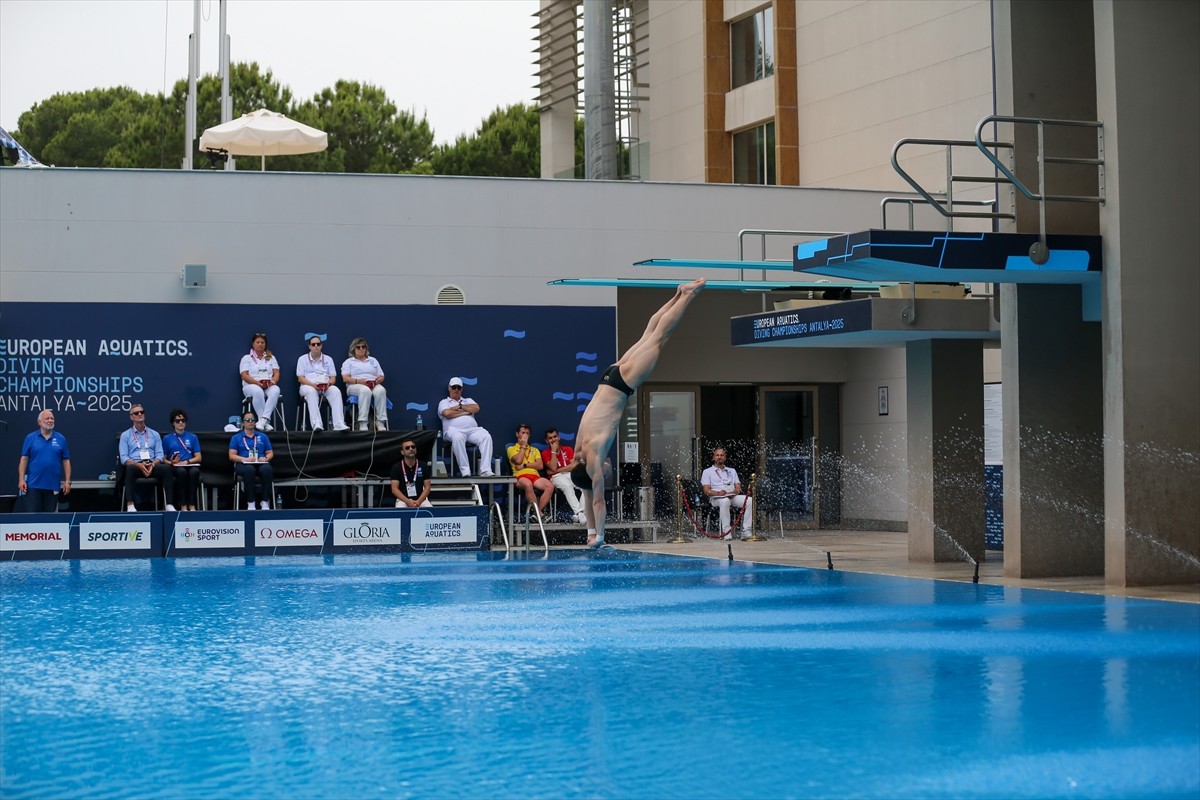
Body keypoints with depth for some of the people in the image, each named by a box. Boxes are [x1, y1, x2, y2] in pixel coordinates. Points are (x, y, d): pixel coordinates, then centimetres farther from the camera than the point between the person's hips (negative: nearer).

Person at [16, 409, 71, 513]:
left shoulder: (61, 439, 6)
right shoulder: (30, 438, 3)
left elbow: (66, 461, 7)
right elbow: (24, 459, 3)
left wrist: (67, 481, 1)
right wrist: (21, 480, -5)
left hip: (53, 486, 1)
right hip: (33, 485, -1)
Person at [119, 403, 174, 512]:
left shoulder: (154, 434, 20)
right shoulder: (125, 435, 14)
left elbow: (159, 455, 11)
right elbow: (124, 458, 3)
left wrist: (153, 464, -12)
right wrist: (139, 465, -16)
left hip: (153, 465, 2)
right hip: (135, 465, -2)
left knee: (166, 468, -31)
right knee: (130, 468, -39)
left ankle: (169, 505, -38)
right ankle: (130, 505, -47)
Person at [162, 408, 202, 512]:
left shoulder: (192, 437, 17)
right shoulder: (167, 438, 14)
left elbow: (198, 457, 11)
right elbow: (163, 458, 9)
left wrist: (186, 462, -8)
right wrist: (171, 462, -13)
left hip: (190, 465, 1)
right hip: (174, 468, -1)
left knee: (194, 471, -37)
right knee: (182, 471, -38)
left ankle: (192, 505, -37)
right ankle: (183, 505, -37)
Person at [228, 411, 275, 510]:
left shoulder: (262, 436, 22)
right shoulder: (236, 438, 15)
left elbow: (270, 453, 18)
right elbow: (231, 456, 5)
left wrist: (266, 458, -7)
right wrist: (245, 459, -13)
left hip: (261, 464, 2)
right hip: (243, 464, -2)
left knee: (267, 469, -37)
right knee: (249, 470, -41)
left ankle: (265, 501, -32)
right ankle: (250, 502, -37)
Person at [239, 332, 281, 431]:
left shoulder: (271, 358, 23)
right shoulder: (247, 358, 12)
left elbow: (276, 373, 12)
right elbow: (244, 375, -1)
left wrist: (273, 381, -12)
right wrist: (257, 382, -17)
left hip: (269, 385, 2)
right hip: (251, 385, -2)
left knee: (275, 390, -36)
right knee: (258, 391, -40)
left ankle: (263, 419, -43)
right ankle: (266, 423, -40)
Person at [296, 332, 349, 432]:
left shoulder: (328, 359, 19)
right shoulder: (303, 359, 12)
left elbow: (333, 378, 13)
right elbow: (300, 378, 2)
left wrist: (328, 383, -12)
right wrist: (312, 384, -16)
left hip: (326, 386, 2)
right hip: (308, 385, -2)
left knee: (336, 391, -32)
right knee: (311, 392, -39)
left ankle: (339, 424, -46)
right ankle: (316, 424, -53)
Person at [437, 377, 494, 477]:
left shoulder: (468, 401, 31)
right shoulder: (444, 402, 21)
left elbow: (476, 408, 9)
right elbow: (447, 413, -3)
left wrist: (459, 407, 6)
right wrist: (465, 412, 4)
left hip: (473, 429, 3)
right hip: (454, 429, -3)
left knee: (486, 437, -29)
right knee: (458, 438, -41)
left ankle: (485, 470, -38)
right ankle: (465, 471, -41)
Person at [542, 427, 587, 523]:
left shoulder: (568, 449, 15)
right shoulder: (545, 453, 7)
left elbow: (573, 466, 0)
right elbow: (553, 468, -9)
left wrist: (557, 470, -7)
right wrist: (554, 451, -7)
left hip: (571, 475, 3)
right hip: (556, 477, -3)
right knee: (567, 486, -39)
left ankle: (582, 512, -34)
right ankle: (579, 512, -47)